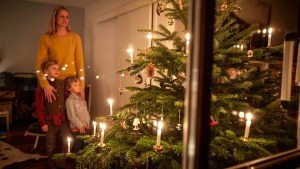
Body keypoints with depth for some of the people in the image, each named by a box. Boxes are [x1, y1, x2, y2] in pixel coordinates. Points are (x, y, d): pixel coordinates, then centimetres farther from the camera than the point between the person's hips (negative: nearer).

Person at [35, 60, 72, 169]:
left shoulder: (61, 84, 4)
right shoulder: (41, 87, -9)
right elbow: (39, 107, -9)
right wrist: (43, 123, -10)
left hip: (63, 119, 4)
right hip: (50, 120, -4)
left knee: (68, 142, 9)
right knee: (51, 145, 11)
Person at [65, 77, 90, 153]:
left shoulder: (81, 99, 10)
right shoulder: (69, 100, -14)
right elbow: (72, 116, -17)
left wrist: (88, 123, 4)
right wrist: (80, 126, -15)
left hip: (85, 128, 7)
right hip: (76, 129, -7)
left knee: (84, 147, 17)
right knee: (77, 148, 3)